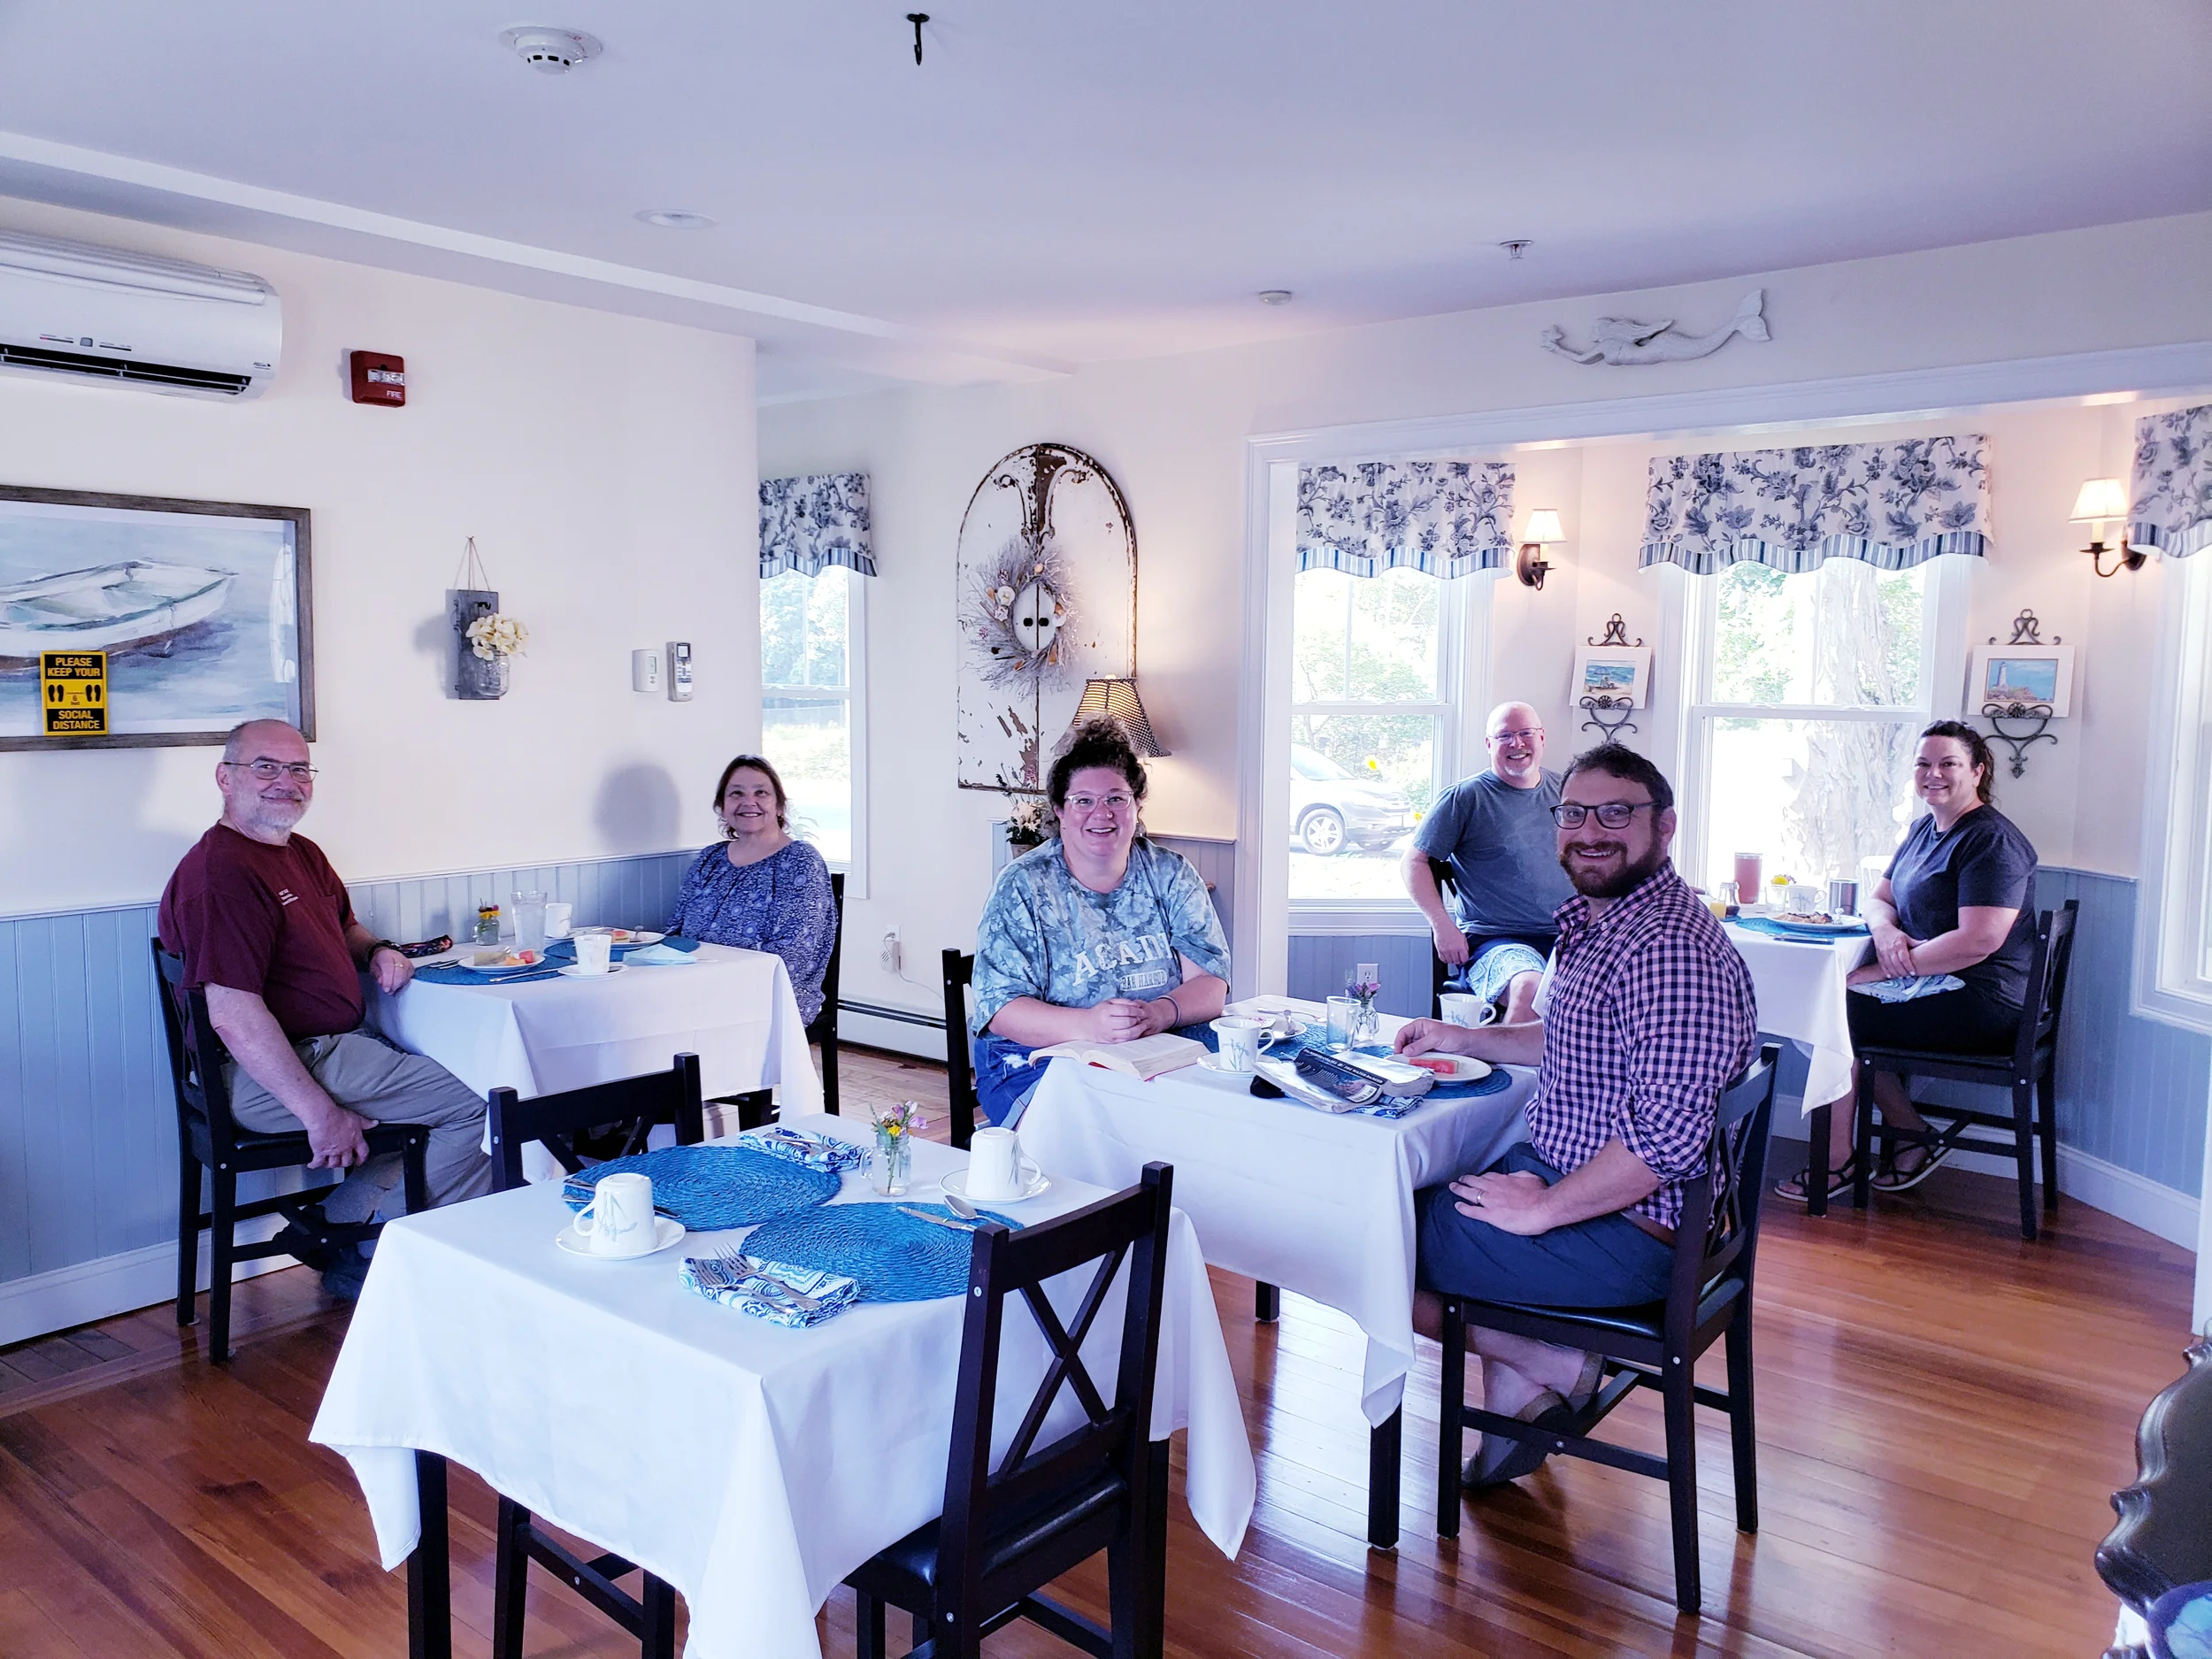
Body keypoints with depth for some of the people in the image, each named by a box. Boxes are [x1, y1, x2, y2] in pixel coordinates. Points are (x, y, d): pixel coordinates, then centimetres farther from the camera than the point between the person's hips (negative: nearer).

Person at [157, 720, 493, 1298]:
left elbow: (344, 928, 32)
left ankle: (333, 1228, 12)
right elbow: (234, 1016, -25)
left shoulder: (303, 855, 14)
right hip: (267, 1077, -10)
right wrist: (321, 1113, -25)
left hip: (326, 1049, 11)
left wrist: (377, 949, 6)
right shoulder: (220, 871, -18)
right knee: (479, 1104, -13)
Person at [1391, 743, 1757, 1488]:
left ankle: (1554, 1368, 5)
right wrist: (1464, 1038, 16)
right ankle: (1521, 1400, 21)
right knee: (1418, 1188, 27)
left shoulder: (1669, 950, -25)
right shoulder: (1595, 918, 9)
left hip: (1626, 1227, -11)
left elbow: (1669, 1138, -31)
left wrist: (1541, 1209, -22)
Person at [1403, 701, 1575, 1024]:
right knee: (1530, 989, -37)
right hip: (1497, 941, -4)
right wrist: (1443, 925, -8)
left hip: (1570, 937, 4)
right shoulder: (1464, 798, 3)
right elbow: (1413, 862, 4)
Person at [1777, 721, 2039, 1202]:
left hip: (1982, 1002, -10)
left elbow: (1978, 941, -26)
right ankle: (1917, 1136, 8)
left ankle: (1838, 1159, 0)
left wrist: (1876, 972, -24)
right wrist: (1884, 928, -12)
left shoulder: (1992, 841, -16)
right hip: (1936, 986, 10)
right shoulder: (1923, 829, 13)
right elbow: (1878, 897, 15)